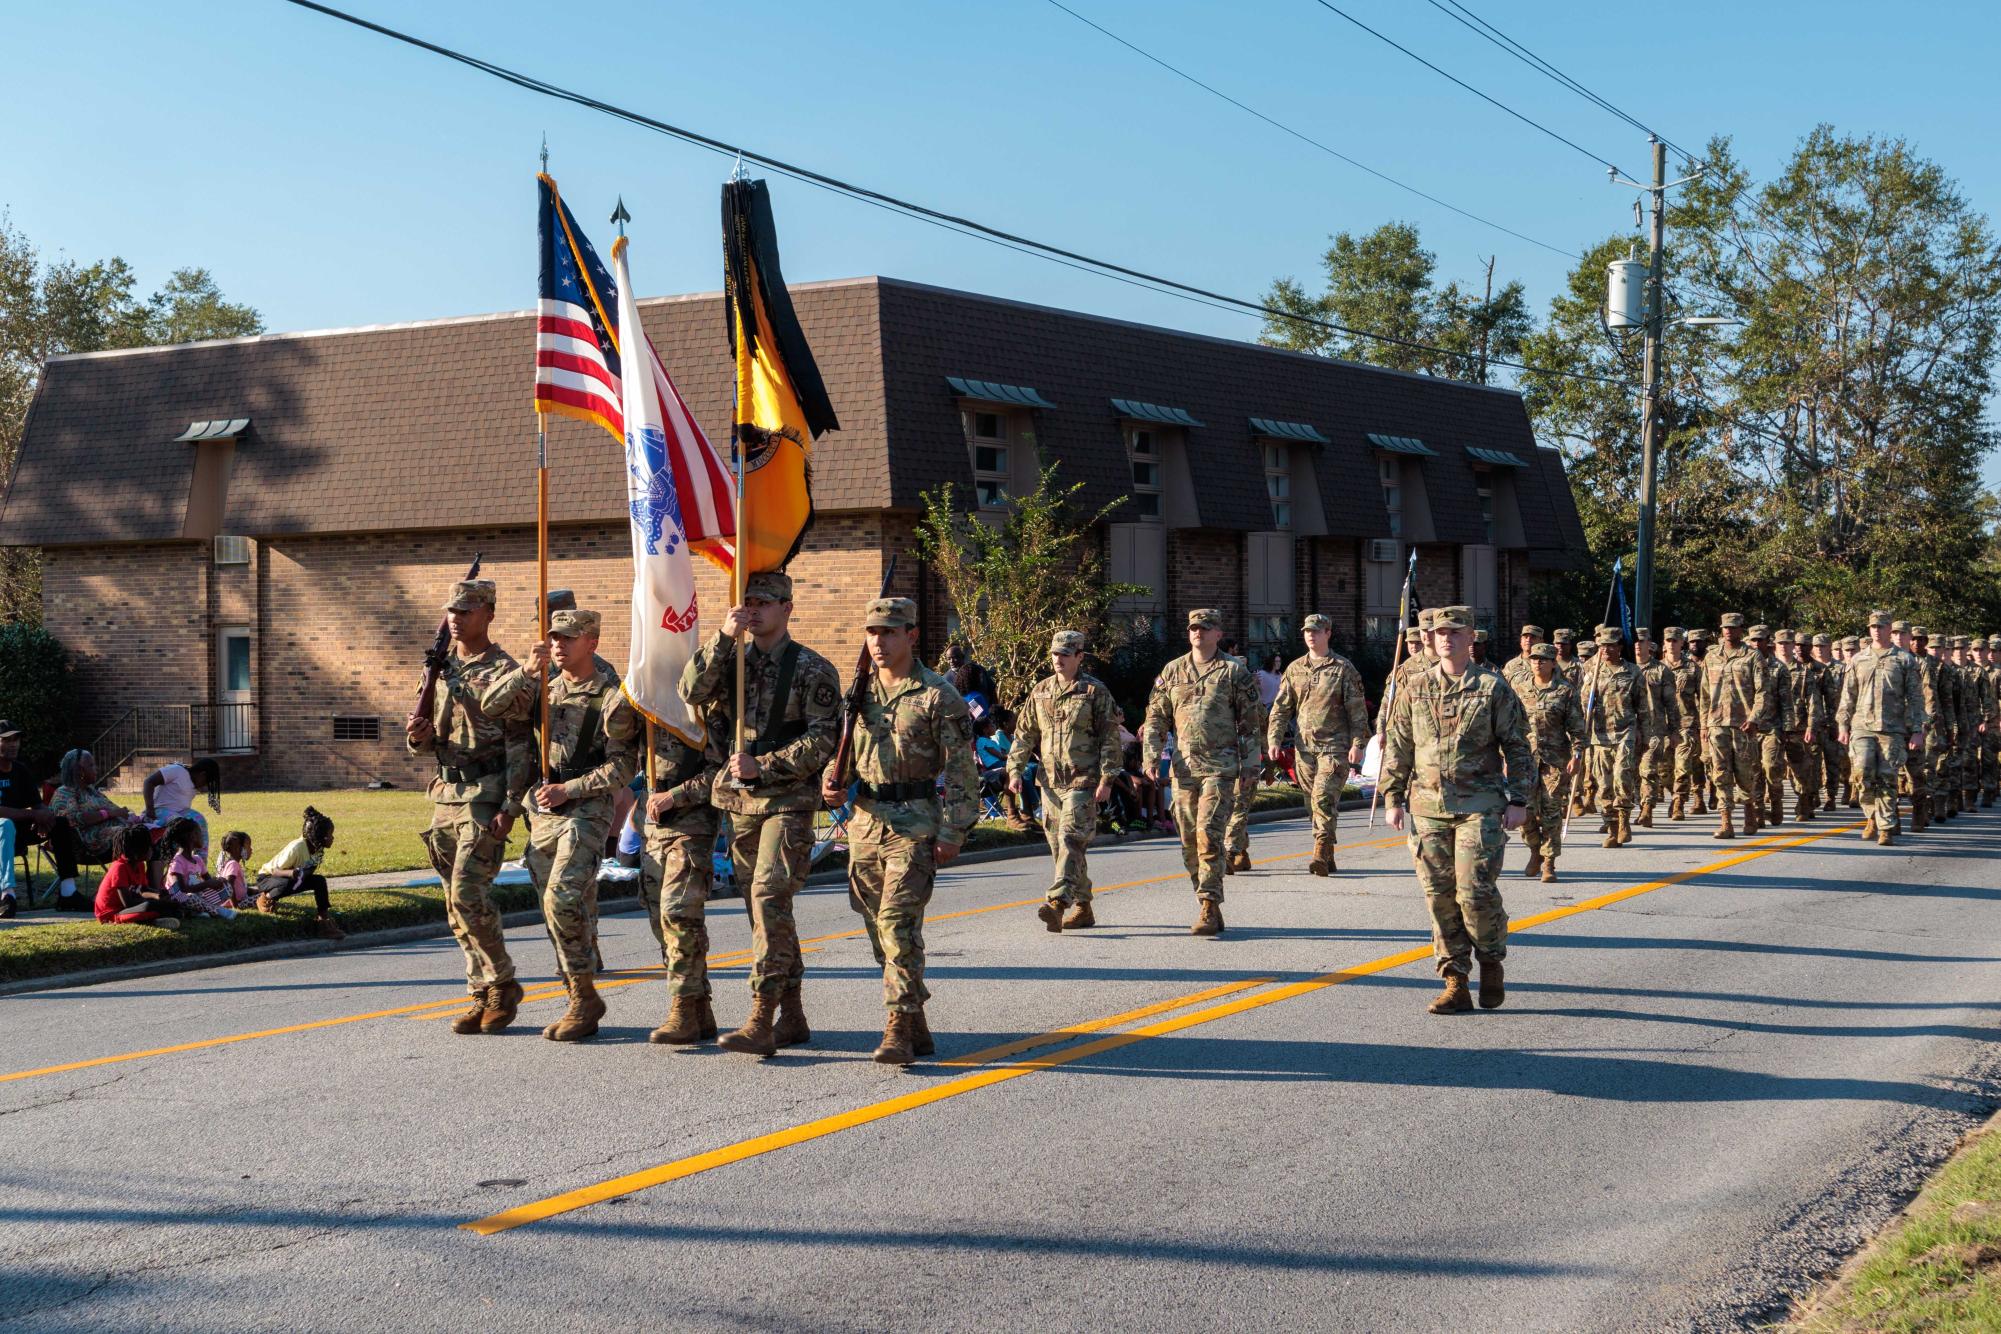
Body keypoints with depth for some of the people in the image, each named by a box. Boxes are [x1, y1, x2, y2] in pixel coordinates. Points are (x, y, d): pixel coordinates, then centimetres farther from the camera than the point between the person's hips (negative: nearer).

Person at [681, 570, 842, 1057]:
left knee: (769, 900, -17)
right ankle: (792, 1016, 19)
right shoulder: (734, 660, 11)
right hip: (739, 801, 6)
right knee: (763, 907, 10)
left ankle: (762, 1021, -18)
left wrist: (765, 765, -17)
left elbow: (823, 739, -10)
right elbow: (692, 692, -6)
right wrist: (722, 638, -16)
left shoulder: (811, 669, -4)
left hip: (788, 801, -6)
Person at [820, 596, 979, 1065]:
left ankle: (899, 1028, -12)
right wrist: (830, 782, 2)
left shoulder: (938, 696, -6)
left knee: (898, 922, -15)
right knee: (880, 928, 10)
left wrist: (951, 834, -12)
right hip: (864, 821, 6)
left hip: (914, 823, -6)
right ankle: (915, 1027, 21)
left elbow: (962, 772, -7)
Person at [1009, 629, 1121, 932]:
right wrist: (1015, 770, 7)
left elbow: (1110, 737, -4)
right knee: (1059, 845, 9)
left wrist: (1107, 779, -10)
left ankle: (1056, 903, -26)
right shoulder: (1040, 691, 13)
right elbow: (1025, 734, 16)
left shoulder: (1095, 691, -3)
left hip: (1083, 782, -6)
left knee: (1070, 841, -17)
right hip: (1050, 781, 6)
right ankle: (1082, 908, 19)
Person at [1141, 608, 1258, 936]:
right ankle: (1210, 909, 17)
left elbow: (1249, 722, 3)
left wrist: (1250, 769, 0)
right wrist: (1151, 754, 3)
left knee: (1209, 836, -15)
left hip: (1220, 766, -4)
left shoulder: (1233, 672, 2)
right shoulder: (1172, 672, 12)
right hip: (1184, 766, 5)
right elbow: (1155, 717, 15)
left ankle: (1209, 909, -15)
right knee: (1189, 841, 6)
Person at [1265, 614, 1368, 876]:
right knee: (1313, 802, 8)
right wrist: (1274, 739, 3)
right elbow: (1281, 707, 14)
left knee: (1324, 799, -15)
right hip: (1304, 747, 5)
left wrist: (1357, 743, -9)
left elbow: (1357, 709, -1)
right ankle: (1327, 858, 16)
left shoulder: (1343, 668, 0)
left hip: (1334, 746, -5)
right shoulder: (1295, 669, 12)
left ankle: (1321, 856, -17)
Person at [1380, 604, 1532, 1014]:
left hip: (1479, 805, -4)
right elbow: (1397, 748, 14)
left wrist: (1518, 801, -4)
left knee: (1475, 891, -11)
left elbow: (1518, 748, 2)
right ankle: (1455, 984, 9)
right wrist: (1393, 798, 9)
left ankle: (1492, 963, 15)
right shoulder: (1414, 691, 10)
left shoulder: (1493, 688, 1)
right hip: (1427, 807, 4)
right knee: (1439, 896, 2)